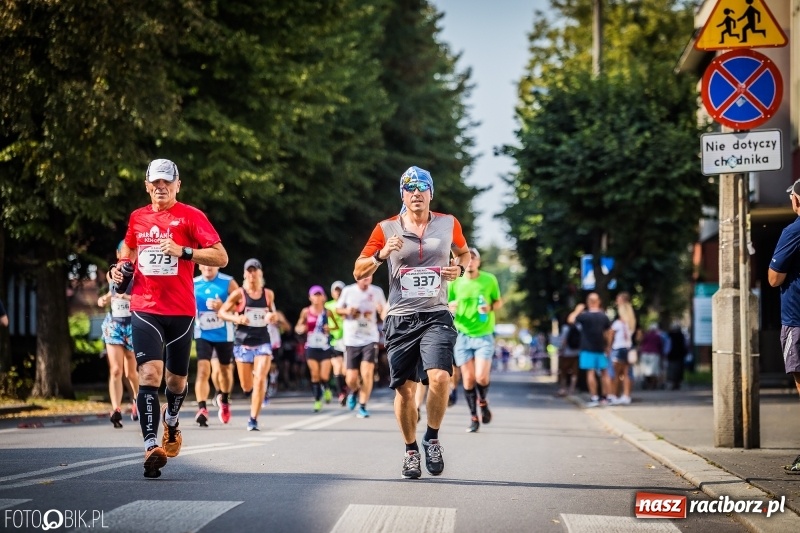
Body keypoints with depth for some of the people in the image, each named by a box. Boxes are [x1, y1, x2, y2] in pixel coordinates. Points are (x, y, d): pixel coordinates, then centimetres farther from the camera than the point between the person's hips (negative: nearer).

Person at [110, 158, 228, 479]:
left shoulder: (191, 217, -3)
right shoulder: (137, 218, 10)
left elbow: (221, 257, -9)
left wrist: (183, 251, -20)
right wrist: (121, 267, 9)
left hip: (181, 311, -1)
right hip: (145, 310, 1)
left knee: (177, 379, 13)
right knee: (150, 373, -17)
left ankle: (171, 421, 46)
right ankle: (151, 447, -24)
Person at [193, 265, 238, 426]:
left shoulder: (228, 283, -7)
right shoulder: (193, 284, -1)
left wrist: (222, 306, -23)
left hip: (224, 334, 0)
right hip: (203, 335, 0)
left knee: (225, 370, 18)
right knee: (203, 370, -17)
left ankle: (224, 400, 45)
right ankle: (202, 409, -22)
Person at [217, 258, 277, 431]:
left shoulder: (268, 294, 7)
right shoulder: (239, 294, -2)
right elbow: (221, 312, -2)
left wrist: (272, 317, -3)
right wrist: (236, 319, -18)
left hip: (262, 342, 1)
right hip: (243, 343, -1)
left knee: (260, 379, -16)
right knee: (246, 386, 6)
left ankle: (253, 420, -10)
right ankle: (249, 391, 46)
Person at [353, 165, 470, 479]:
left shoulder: (448, 224, 5)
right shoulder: (386, 229, 2)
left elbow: (464, 253, 25)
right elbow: (359, 272, 5)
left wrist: (459, 268, 2)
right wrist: (381, 255, -14)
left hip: (436, 317, 0)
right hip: (400, 320, 1)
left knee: (439, 377, -22)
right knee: (404, 389, 2)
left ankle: (432, 439, 1)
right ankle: (411, 451, 22)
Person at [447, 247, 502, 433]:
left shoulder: (489, 280, -1)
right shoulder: (455, 282, 1)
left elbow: (499, 301, 11)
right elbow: (446, 307, 10)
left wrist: (490, 308, -11)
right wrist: (450, 308, -14)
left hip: (484, 335, -1)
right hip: (462, 336, 1)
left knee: (481, 377, -13)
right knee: (468, 379, -1)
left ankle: (483, 401, 19)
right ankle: (473, 416, 13)